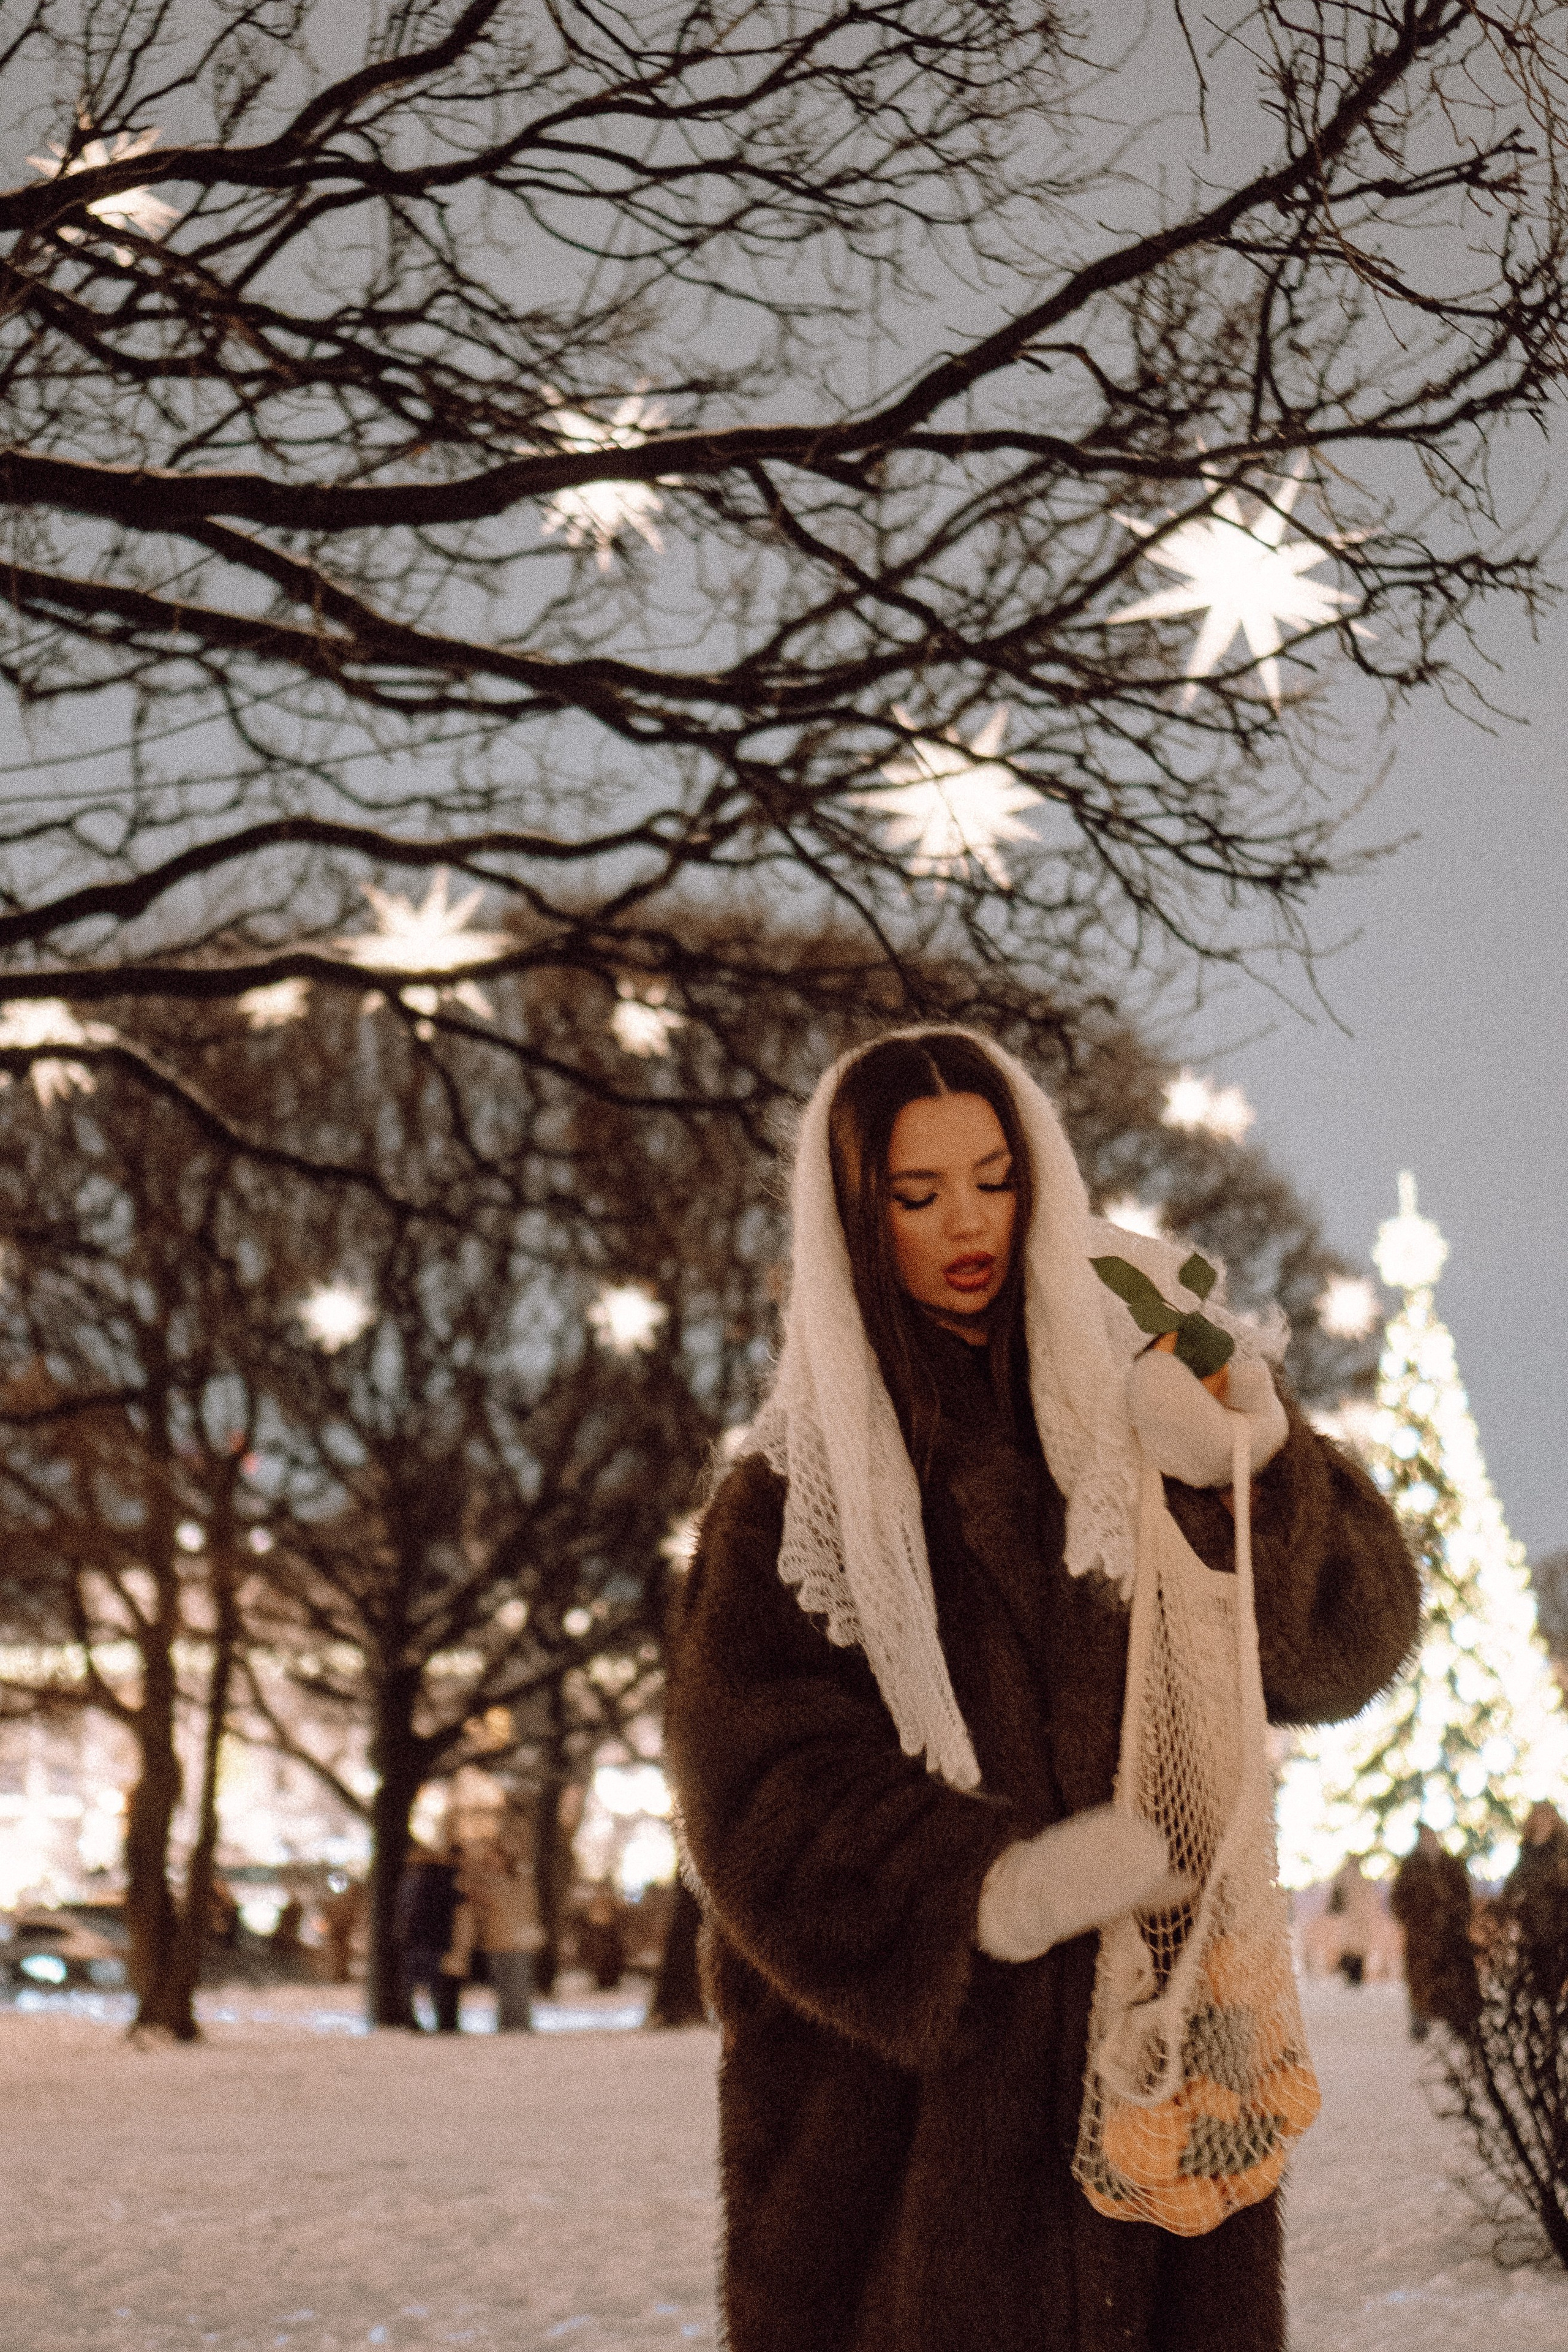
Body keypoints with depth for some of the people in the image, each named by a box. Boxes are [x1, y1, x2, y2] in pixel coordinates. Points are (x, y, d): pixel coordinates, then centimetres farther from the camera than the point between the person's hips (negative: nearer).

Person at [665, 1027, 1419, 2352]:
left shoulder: (1136, 1392, 7)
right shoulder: (798, 1485, 5)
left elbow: (1356, 1631, -2)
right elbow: (753, 1780, -6)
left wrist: (1251, 1465, -22)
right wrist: (985, 1888, -23)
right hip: (894, 2048, -1)